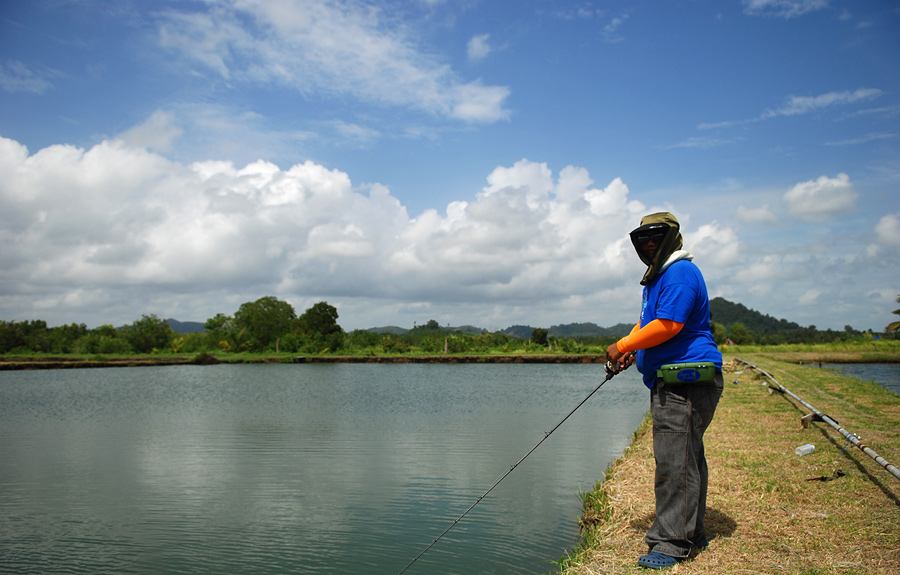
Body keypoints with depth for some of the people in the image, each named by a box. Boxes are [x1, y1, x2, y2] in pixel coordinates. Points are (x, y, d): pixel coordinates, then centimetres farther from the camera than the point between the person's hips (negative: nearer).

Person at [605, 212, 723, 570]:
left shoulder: (680, 273, -13)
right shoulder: (658, 277, 21)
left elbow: (667, 325, -22)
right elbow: (647, 321, 28)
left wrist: (623, 346, -14)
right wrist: (632, 349, 8)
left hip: (685, 382, -11)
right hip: (670, 382, 11)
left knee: (675, 461, -9)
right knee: (688, 458, 15)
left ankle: (672, 542, -3)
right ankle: (692, 534, 25)